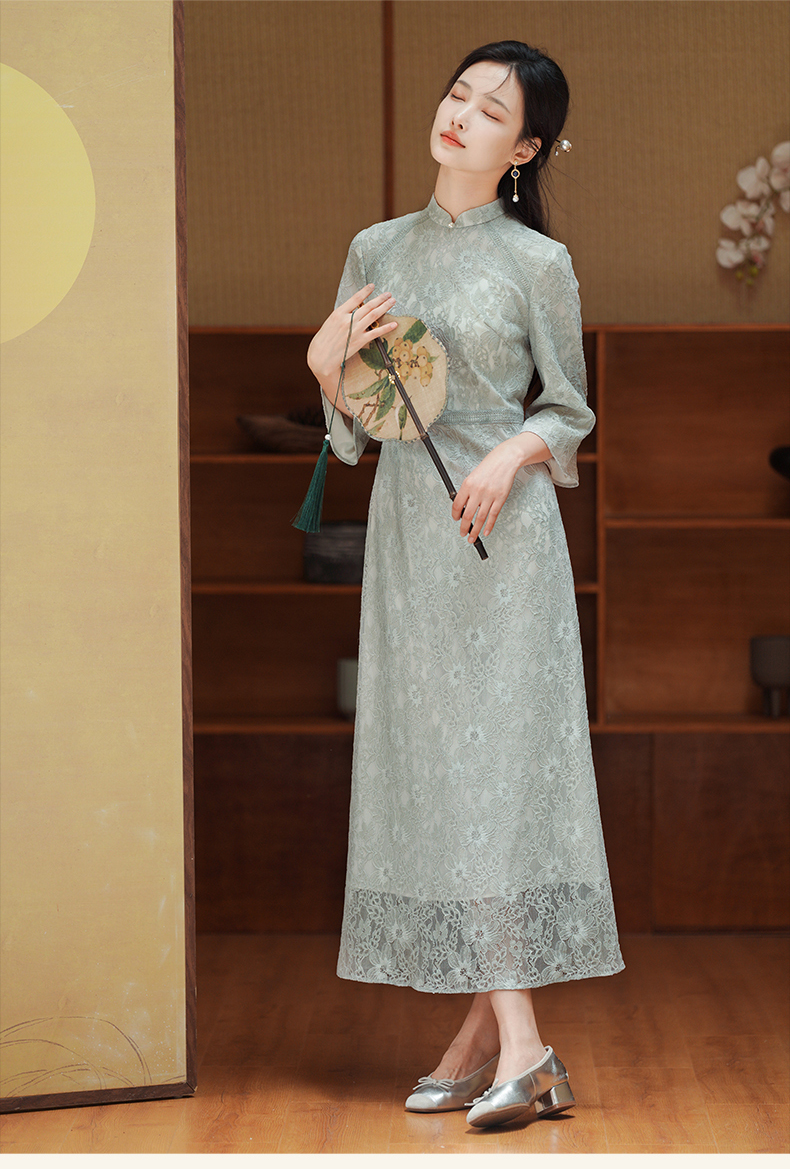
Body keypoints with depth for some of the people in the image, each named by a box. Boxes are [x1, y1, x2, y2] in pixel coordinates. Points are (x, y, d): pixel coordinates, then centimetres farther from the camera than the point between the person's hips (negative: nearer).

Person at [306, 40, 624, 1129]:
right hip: (405, 523, 5)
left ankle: (507, 1037, -10)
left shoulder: (538, 264, -1)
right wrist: (329, 365, -6)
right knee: (427, 760, 1)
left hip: (503, 528, -4)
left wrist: (512, 456, -14)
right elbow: (351, 416, 14)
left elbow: (568, 410, 5)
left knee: (499, 753, -10)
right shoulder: (376, 250, 11)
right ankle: (500, 1031, 6)